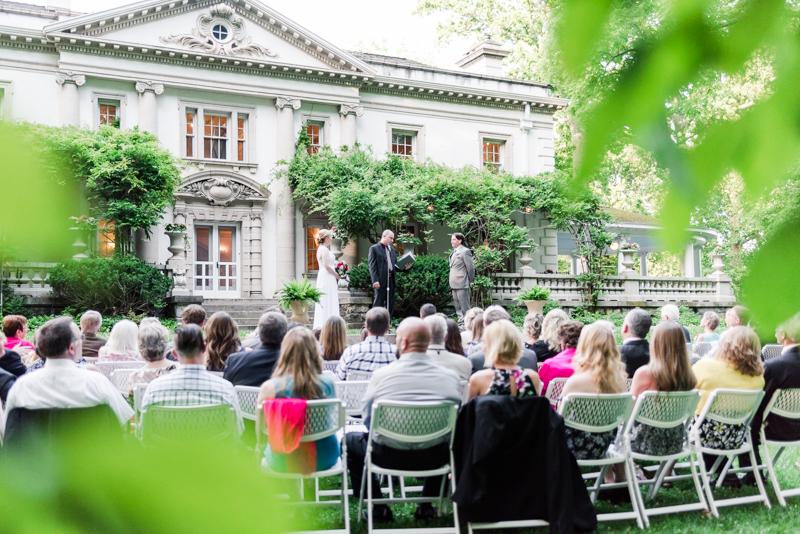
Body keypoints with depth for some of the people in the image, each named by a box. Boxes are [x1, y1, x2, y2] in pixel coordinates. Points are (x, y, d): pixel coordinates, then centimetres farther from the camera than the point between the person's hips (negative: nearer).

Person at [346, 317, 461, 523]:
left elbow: (367, 418, -1)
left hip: (389, 456, -2)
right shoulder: (451, 377, -7)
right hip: (434, 458, 2)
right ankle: (426, 505, 34)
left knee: (350, 439, 26)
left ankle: (379, 509, 23)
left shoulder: (381, 375, -12)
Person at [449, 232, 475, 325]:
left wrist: (471, 281, -7)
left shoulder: (465, 251, -11)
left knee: (464, 306, -5)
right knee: (458, 306, 15)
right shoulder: (454, 252, 17)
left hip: (462, 284, -9)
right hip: (454, 284, 9)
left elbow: (471, 267, -11)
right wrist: (451, 283, 15)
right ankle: (461, 321, 22)